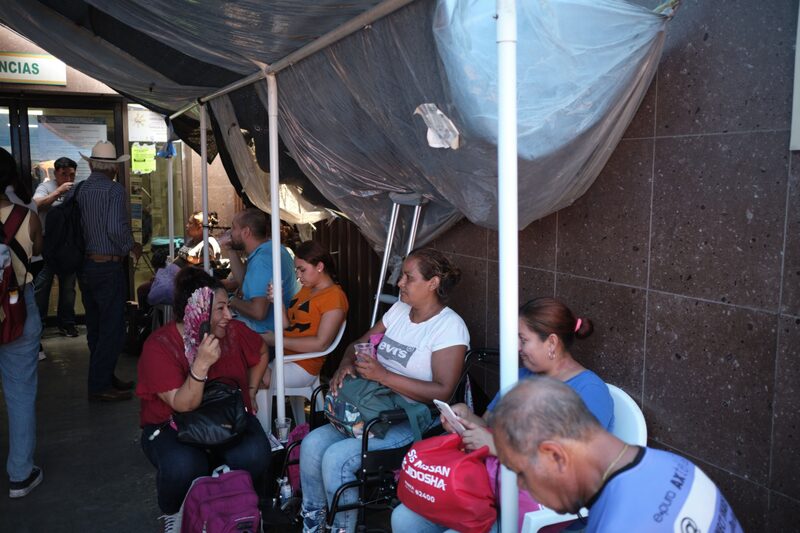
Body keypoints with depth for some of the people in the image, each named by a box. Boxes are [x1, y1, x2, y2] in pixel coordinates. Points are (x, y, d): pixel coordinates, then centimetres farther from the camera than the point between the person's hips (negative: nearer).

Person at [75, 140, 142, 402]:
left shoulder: (80, 189, 5)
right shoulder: (114, 189, -13)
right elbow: (116, 228, -23)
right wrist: (133, 246, -7)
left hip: (85, 267, 7)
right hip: (108, 266, -7)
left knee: (96, 327, 16)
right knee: (112, 328, 1)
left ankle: (104, 378, 28)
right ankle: (100, 386, 5)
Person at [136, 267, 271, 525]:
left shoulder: (234, 331, -9)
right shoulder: (159, 346, -19)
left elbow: (261, 353, 16)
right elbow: (182, 405, -27)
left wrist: (251, 393, 11)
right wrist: (201, 365, -41)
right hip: (171, 426, -3)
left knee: (254, 455, -28)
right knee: (185, 466, -36)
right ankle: (174, 514, 1)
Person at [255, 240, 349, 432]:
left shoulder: (334, 296, -10)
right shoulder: (306, 289, 17)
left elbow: (321, 343, -17)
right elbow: (289, 326, 15)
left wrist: (277, 341, -16)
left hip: (303, 366, -8)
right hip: (284, 356, 8)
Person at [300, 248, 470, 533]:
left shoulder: (450, 327, -13)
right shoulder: (399, 310, 9)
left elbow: (442, 392, -22)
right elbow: (358, 345, 18)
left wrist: (383, 375, -26)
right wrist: (346, 365, -6)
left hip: (414, 421, -7)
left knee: (336, 458, -22)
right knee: (312, 444, -10)